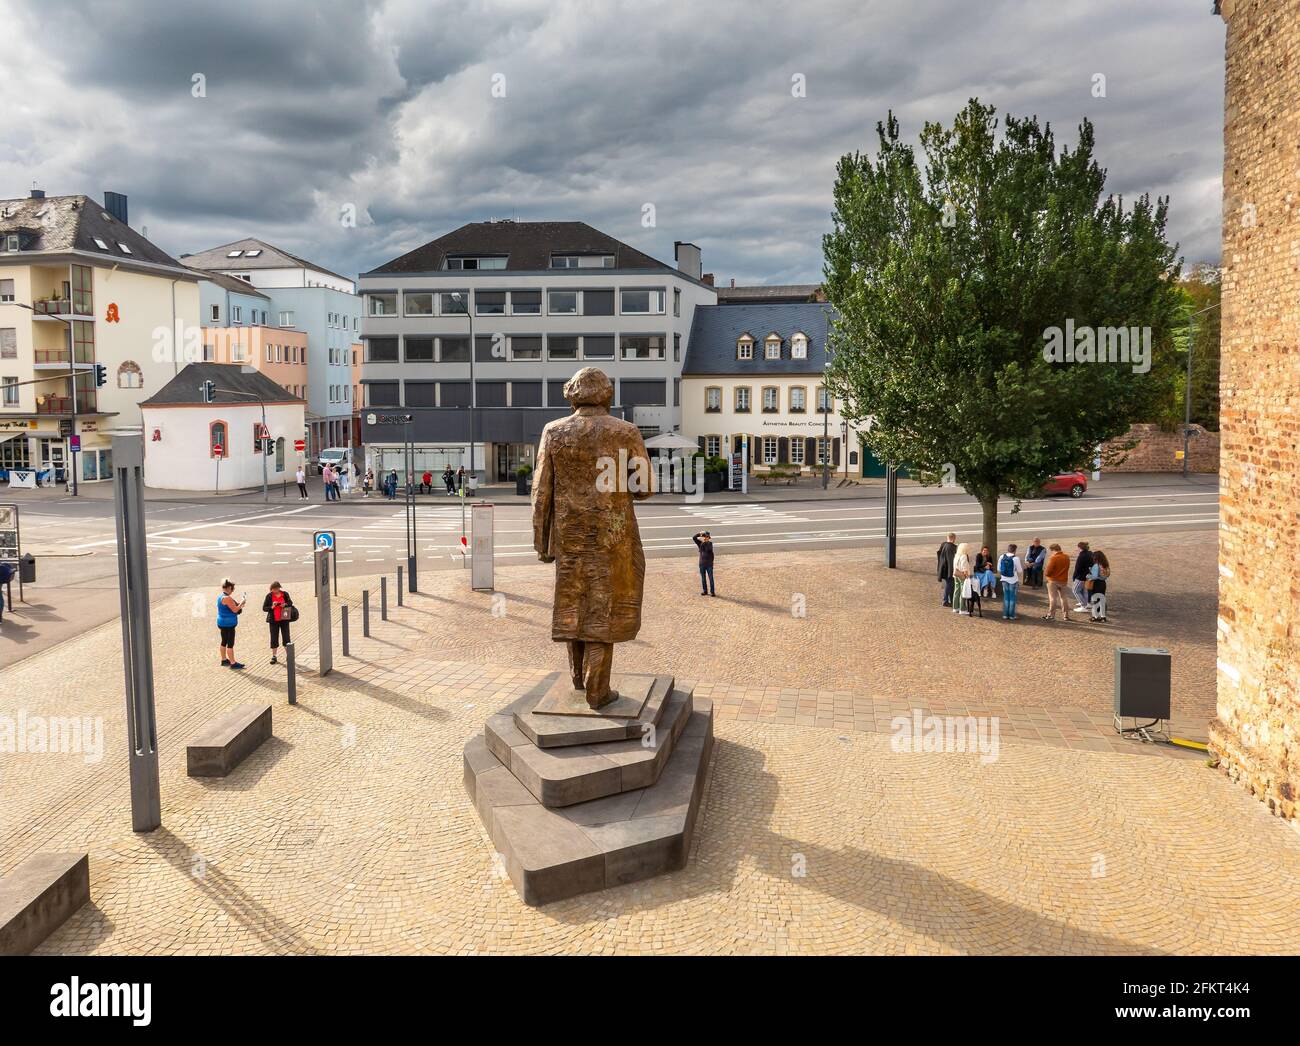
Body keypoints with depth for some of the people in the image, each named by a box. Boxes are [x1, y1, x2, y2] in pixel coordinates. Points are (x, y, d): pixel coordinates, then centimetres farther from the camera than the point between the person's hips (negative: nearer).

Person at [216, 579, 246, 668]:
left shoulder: (220, 597, 10)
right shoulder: (227, 598, -21)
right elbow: (235, 610, -19)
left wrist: (238, 604, 16)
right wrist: (241, 604, -4)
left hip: (222, 623, 10)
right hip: (228, 624, -10)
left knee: (224, 642, 19)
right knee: (230, 643, -6)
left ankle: (224, 660, 30)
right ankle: (233, 663, -4)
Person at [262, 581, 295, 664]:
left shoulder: (285, 594, -1)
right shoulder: (269, 596, -2)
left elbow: (290, 603, 10)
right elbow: (264, 608, -1)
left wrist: (285, 605, -12)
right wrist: (271, 607, -19)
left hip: (284, 619, 0)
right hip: (274, 620, 0)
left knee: (286, 637, 2)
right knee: (274, 639, 6)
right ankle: (274, 657, 15)